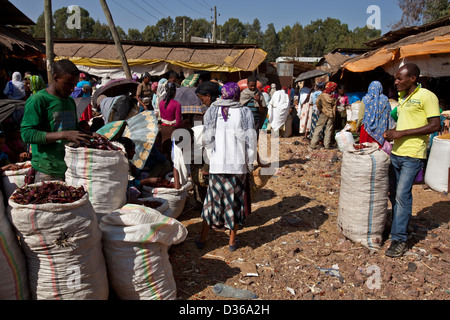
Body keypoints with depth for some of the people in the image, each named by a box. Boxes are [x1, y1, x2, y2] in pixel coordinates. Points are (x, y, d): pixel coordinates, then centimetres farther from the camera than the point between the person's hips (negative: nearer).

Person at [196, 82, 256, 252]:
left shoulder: (212, 111, -1)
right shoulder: (245, 112, -5)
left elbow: (207, 140, -2)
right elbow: (250, 140, -5)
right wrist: (250, 163, 4)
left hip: (217, 164, 1)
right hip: (238, 164, -1)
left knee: (214, 198, 13)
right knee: (235, 200, 12)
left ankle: (202, 238, 24)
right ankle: (232, 241, 23)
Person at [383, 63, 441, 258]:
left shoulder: (427, 96, -10)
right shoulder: (402, 97, 15)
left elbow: (435, 125, -16)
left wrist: (402, 133, -19)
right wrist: (392, 132, 5)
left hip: (412, 154, -8)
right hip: (396, 152, 8)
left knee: (402, 194, -10)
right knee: (393, 193, 14)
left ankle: (399, 239, -2)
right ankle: (400, 226, 32)